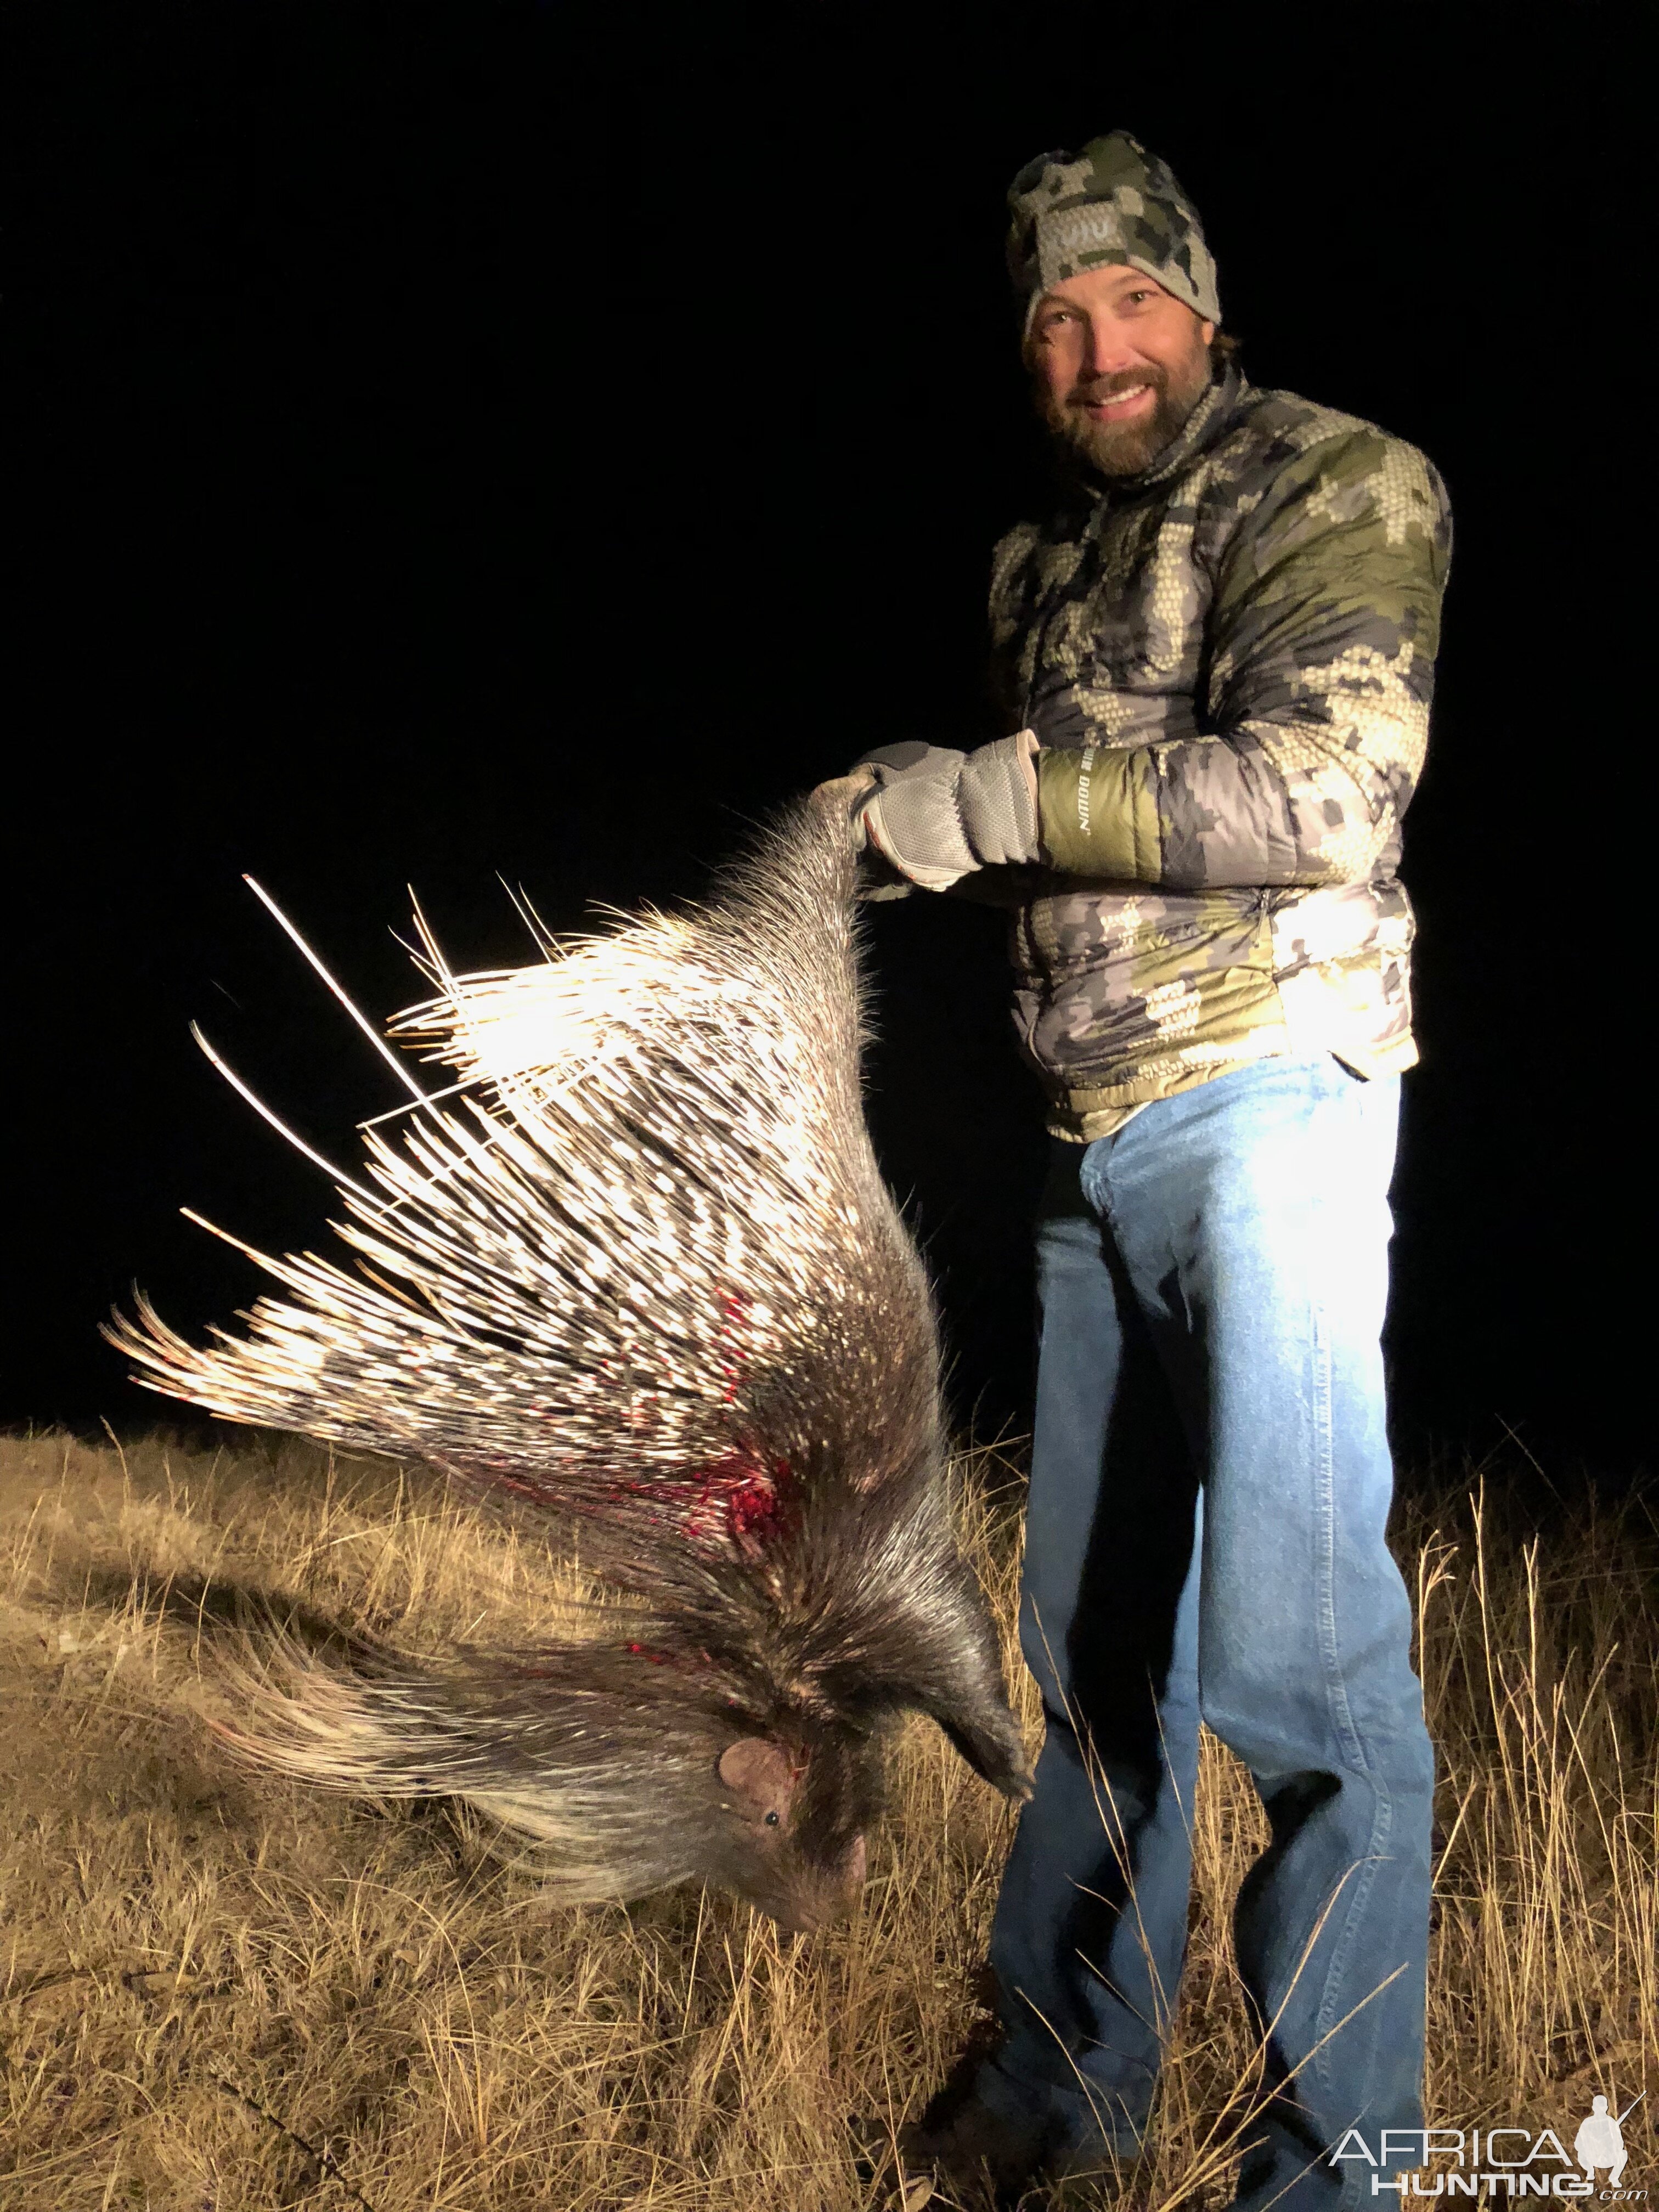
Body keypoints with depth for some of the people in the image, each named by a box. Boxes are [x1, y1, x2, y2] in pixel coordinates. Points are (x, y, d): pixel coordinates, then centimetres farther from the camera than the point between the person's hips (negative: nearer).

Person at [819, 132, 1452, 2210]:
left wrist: (988, 798, -18)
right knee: (1097, 1625, 13)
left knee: (1291, 1638, -12)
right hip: (1096, 1141, 8)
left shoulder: (1336, 488, -4)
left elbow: (1323, 787, -20)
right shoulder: (1044, 561, 18)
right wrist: (902, 834, 9)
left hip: (1267, 1095, -7)